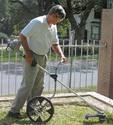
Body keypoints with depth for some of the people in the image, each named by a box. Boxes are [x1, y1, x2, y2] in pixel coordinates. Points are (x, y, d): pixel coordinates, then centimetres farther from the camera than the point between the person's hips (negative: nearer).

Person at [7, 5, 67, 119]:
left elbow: (55, 44, 15)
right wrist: (27, 53, -21)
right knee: (27, 85, -8)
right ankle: (14, 110, 0)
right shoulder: (37, 22, -18)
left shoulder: (53, 27, 9)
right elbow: (22, 35, -19)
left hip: (43, 58, 9)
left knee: (38, 86, 13)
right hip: (33, 57, -9)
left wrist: (61, 55, -1)